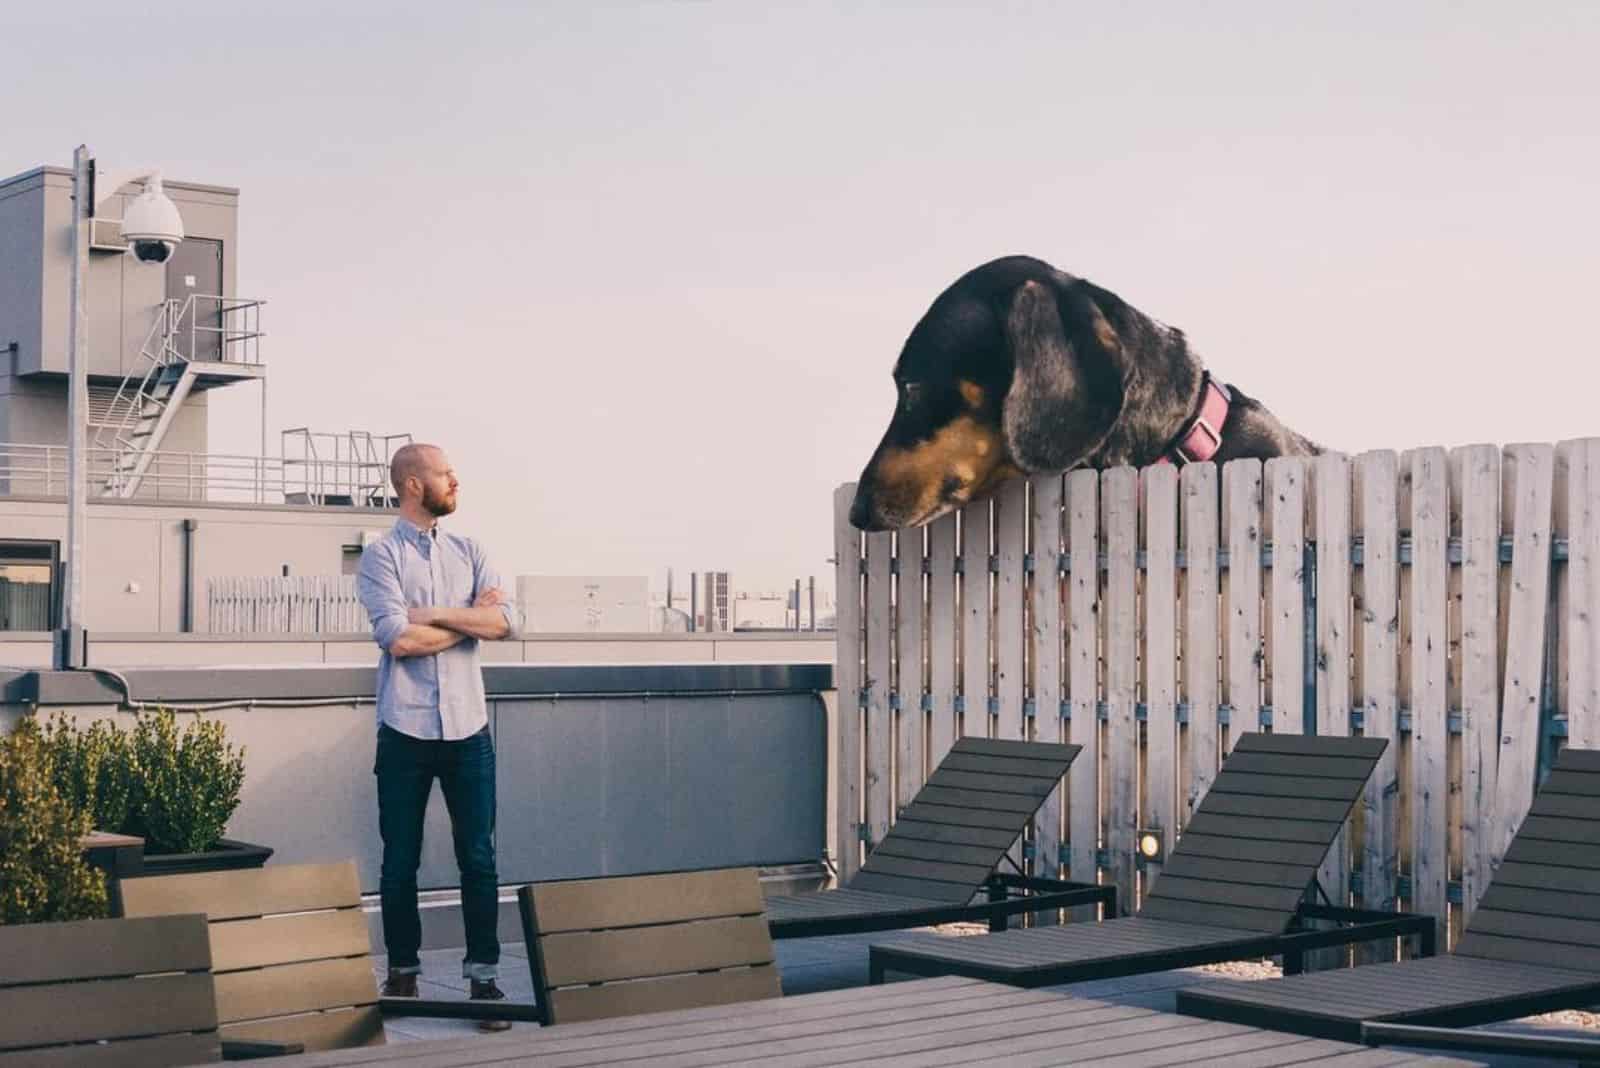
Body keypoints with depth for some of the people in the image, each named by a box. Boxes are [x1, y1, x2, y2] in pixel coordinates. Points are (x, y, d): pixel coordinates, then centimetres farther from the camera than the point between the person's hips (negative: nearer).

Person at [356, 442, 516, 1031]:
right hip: (406, 729, -3)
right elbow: (398, 639, -16)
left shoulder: (468, 552, 10)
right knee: (400, 861, 7)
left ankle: (483, 975, 8)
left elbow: (502, 621, -4)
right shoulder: (381, 555, -3)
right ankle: (403, 970, 20)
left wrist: (433, 614, -12)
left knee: (478, 856, 1)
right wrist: (469, 619, -5)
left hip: (467, 726, 3)